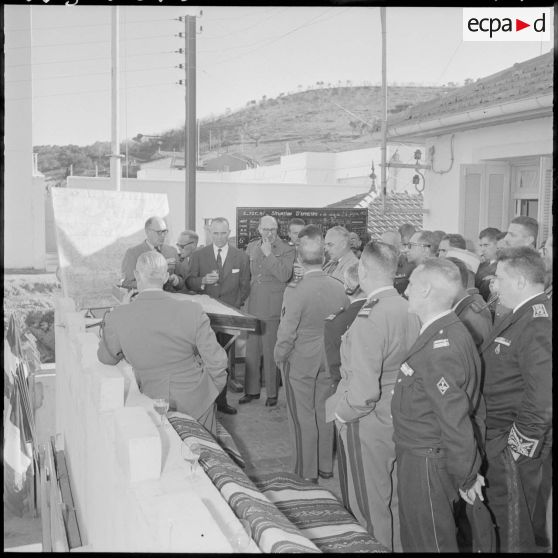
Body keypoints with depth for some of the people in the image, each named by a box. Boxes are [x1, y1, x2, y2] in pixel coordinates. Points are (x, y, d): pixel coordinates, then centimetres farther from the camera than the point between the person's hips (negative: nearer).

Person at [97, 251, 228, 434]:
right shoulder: (192, 312, -23)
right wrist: (216, 386, 6)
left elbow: (107, 358, 0)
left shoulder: (118, 318, -20)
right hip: (196, 399, 0)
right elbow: (216, 360, -14)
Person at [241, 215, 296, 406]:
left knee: (270, 352, 1)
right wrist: (245, 298, 10)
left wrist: (269, 254, -18)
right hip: (252, 306, 5)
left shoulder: (287, 250, -5)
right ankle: (252, 390, 23)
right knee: (251, 351, 11)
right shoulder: (251, 247, 11)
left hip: (272, 309, -5)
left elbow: (284, 276, -18)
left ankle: (272, 393, 13)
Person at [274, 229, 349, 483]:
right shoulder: (339, 289, -8)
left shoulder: (295, 292, -22)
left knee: (303, 417, 8)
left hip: (300, 362, -5)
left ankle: (307, 473, 19)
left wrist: (279, 357, -1)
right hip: (330, 362, 5)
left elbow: (287, 333, -18)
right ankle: (325, 466, 32)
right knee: (324, 413, 18)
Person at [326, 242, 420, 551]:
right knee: (395, 500, 23)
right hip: (399, 419, 8)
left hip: (368, 424, -7)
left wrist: (340, 412, -10)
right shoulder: (409, 310, -3)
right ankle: (398, 545, 38)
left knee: (370, 507, 11)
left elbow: (364, 390, -27)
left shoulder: (369, 319, -25)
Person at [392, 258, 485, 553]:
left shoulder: (440, 348, -28)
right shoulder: (446, 332, 5)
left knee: (429, 543, 8)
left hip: (426, 462, -10)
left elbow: (456, 420, -27)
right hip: (419, 455, 10)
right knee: (415, 538, 24)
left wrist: (466, 478, -16)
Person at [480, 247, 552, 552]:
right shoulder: (522, 315, 7)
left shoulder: (537, 324, -24)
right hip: (497, 435, 9)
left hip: (513, 446, -9)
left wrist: (518, 445, -20)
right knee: (498, 509, 23)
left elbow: (543, 398, -29)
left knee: (514, 527, 7)